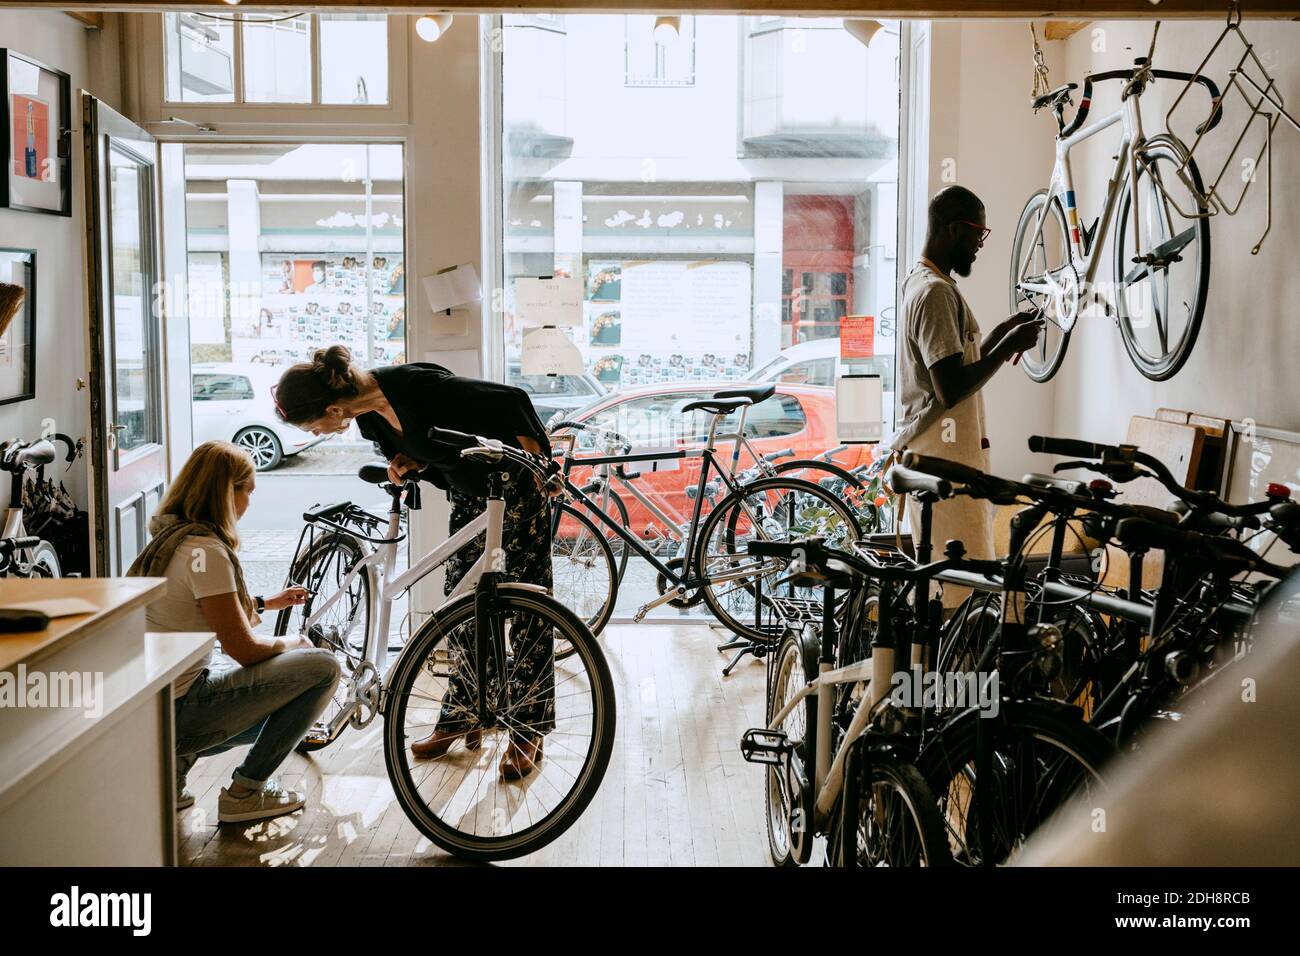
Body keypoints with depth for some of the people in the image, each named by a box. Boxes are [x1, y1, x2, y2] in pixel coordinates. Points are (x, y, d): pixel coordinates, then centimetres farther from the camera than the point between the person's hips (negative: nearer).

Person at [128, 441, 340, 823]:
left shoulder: (169, 536, 9)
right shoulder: (205, 549, -19)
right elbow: (244, 649, -17)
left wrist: (265, 602, 32)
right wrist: (292, 642, 3)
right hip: (176, 711, -10)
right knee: (323, 667, -8)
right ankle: (245, 791, 0)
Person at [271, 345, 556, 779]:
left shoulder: (419, 388, -32)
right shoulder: (370, 412, -7)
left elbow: (512, 400, -26)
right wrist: (407, 464, -13)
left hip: (517, 484, -8)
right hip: (468, 495, 8)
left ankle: (528, 733, 4)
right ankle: (460, 717, 20)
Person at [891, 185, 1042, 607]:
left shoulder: (922, 283, 15)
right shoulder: (936, 292, -18)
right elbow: (952, 389, -25)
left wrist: (1002, 332, 14)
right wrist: (1010, 346, -14)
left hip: (934, 454, 11)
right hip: (943, 460, -11)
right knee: (963, 578, -6)